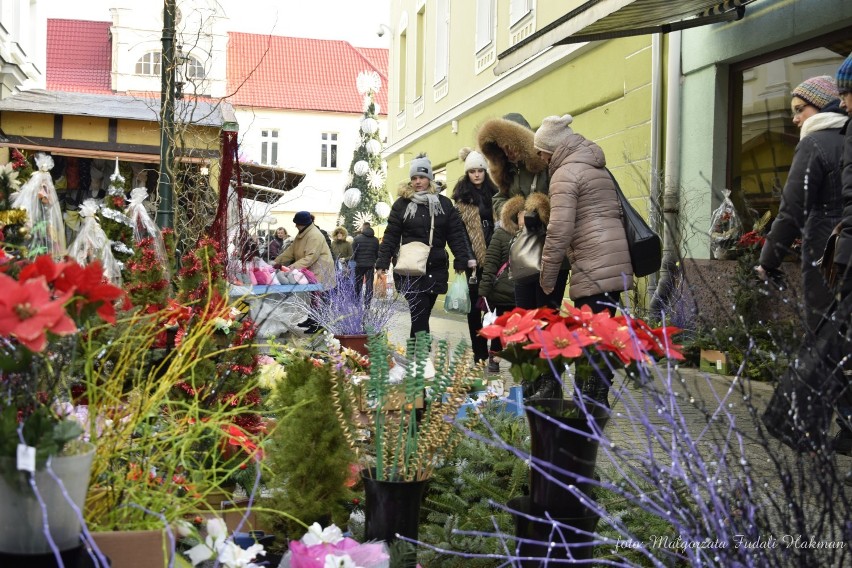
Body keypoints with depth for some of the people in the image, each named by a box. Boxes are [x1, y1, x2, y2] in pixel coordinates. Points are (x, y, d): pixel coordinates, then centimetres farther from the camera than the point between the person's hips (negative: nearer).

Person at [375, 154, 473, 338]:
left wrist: (462, 261, -1)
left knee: (422, 316, 9)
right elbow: (390, 236, 2)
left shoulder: (444, 204, 8)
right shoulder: (402, 204, 3)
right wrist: (382, 264, -4)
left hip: (436, 270, 2)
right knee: (419, 317, -10)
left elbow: (456, 235, 7)